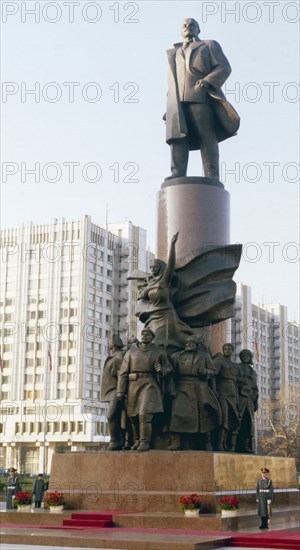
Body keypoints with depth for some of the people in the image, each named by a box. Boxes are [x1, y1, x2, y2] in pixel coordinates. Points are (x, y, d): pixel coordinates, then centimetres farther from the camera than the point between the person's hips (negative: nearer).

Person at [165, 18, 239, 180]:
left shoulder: (210, 46, 20)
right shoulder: (174, 53, 34)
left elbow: (224, 68, 4)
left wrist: (207, 81, -14)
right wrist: (172, 104, 13)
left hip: (201, 97, -3)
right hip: (178, 101, 4)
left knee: (207, 135, -16)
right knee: (178, 135, -16)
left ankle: (212, 177, -24)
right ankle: (178, 174, -29)